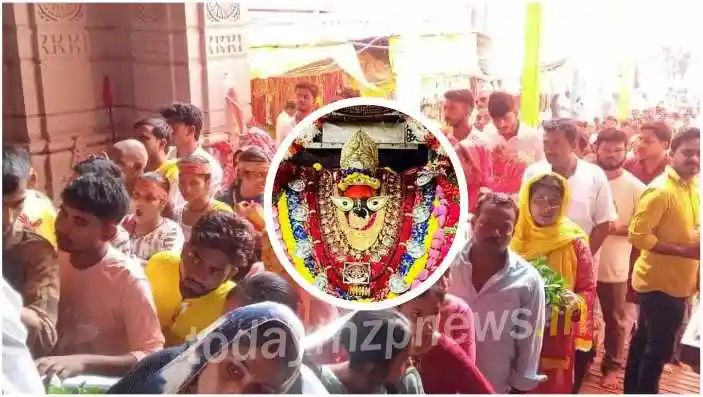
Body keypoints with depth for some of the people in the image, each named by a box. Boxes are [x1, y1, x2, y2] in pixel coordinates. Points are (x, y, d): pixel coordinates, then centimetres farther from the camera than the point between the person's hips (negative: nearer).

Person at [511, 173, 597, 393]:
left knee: (554, 387, 12)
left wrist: (575, 301, -22)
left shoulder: (575, 242, -6)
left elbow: (588, 289, -3)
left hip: (557, 333, -1)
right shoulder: (515, 236, -2)